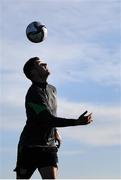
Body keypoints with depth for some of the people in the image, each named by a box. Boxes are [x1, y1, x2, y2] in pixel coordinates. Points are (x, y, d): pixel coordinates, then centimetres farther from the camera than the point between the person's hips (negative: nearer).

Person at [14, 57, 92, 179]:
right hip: (30, 145, -6)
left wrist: (55, 131, 19)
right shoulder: (33, 93, -17)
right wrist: (77, 122, -30)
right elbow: (48, 119, -27)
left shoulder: (52, 89, 11)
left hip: (49, 146, 6)